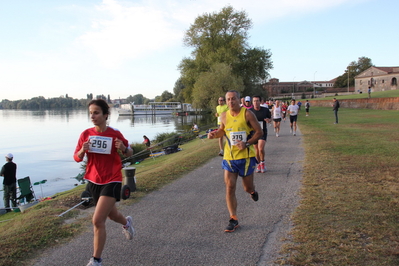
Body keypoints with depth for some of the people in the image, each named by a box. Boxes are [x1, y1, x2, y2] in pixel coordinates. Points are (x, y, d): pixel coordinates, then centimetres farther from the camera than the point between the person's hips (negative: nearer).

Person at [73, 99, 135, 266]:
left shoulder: (115, 134, -12)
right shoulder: (86, 134, -4)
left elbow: (129, 153, 2)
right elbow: (77, 158, 2)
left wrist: (124, 148, -21)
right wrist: (82, 150, -21)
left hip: (111, 182, -4)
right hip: (93, 181, 5)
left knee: (98, 221, -13)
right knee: (111, 215, 24)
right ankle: (126, 222, 59)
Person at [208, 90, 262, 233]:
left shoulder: (247, 114, -9)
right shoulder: (224, 116, 3)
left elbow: (259, 131, -6)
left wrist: (247, 143, -20)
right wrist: (214, 134, -2)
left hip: (246, 156, -3)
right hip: (229, 157, 3)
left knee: (247, 188, 9)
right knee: (229, 187, -4)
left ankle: (252, 191, 49)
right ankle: (233, 220, 6)